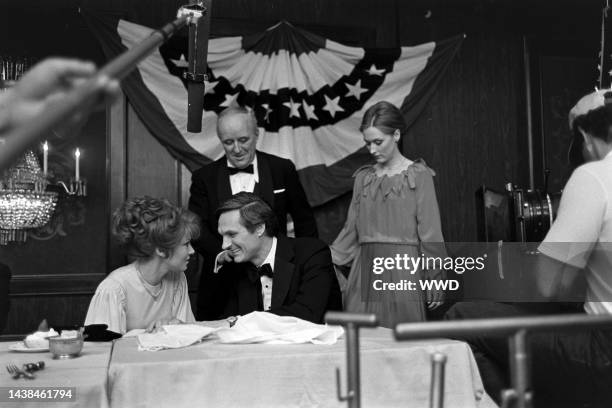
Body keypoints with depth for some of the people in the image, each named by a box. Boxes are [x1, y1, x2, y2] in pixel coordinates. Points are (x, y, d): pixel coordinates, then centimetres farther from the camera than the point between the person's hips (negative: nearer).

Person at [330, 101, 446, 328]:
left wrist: (434, 282, -2)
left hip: (402, 269, -4)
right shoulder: (363, 177, 12)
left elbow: (430, 234, -2)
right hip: (365, 269, 4)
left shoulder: (419, 175, 0)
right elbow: (351, 230, 14)